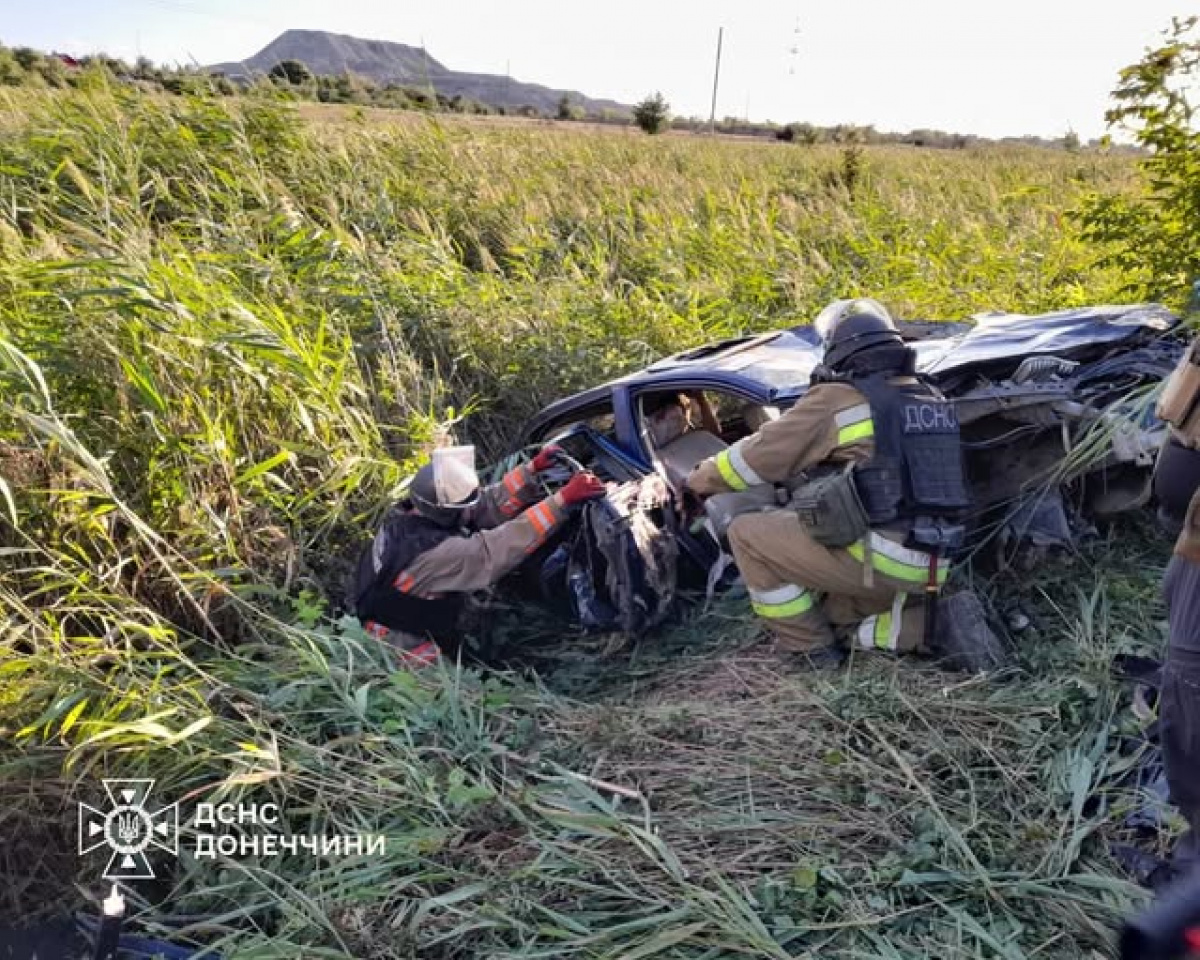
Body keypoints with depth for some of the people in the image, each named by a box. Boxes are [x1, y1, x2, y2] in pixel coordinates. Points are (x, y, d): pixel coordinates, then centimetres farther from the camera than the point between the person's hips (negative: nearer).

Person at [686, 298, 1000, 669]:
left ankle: (813, 650, 8)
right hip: (928, 564, 8)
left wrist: (698, 481, 16)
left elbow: (759, 454, 0)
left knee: (747, 533, 1)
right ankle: (938, 625, 7)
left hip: (877, 557, -8)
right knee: (835, 620, 29)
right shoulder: (933, 402, 14)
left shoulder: (836, 399, -8)